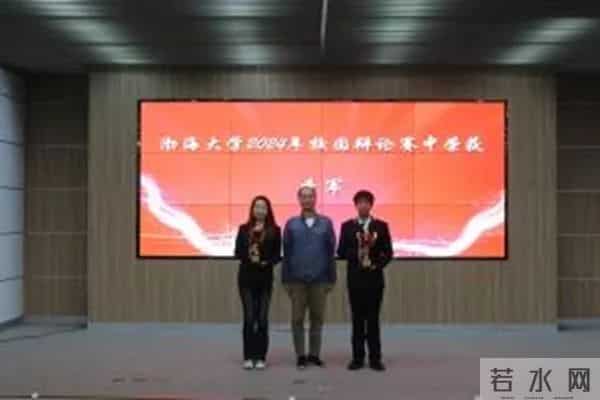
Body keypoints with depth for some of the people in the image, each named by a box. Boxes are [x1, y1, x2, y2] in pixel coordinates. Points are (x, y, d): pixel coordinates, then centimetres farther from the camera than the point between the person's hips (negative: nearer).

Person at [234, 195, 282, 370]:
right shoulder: (244, 229, 6)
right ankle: (249, 356, 7)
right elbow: (238, 252, 2)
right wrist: (249, 257, -17)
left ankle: (261, 357, 8)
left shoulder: (274, 230, 3)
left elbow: (277, 255, 0)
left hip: (265, 277, 0)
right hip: (246, 277, 0)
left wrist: (267, 262, -18)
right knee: (249, 318, 0)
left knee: (262, 318, 1)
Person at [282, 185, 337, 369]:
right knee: (297, 319, 4)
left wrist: (331, 278, -1)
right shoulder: (291, 224, 3)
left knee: (317, 318, 7)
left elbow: (331, 251, 2)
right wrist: (286, 279, -1)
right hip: (297, 279, 0)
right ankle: (300, 355, 13)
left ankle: (315, 354, 17)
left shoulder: (326, 223, 2)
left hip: (320, 279, 0)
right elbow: (286, 253, 2)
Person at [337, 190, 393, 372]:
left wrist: (378, 265, -13)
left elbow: (388, 252, 2)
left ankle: (375, 358, 7)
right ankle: (358, 358, 10)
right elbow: (341, 252, -1)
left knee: (373, 318, 2)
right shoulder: (347, 226, 4)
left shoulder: (381, 226, 3)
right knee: (357, 318, 4)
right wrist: (356, 250, -16)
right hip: (355, 277, 1)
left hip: (374, 277, -1)